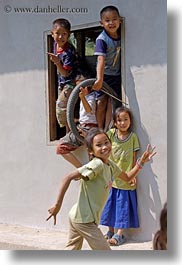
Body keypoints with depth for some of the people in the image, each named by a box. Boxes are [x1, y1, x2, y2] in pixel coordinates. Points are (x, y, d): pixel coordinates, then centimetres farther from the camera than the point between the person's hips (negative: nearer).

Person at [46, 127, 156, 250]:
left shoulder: (110, 165, 6)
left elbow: (127, 178, 24)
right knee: (105, 251, -3)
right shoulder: (96, 165, -22)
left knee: (72, 249, 23)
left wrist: (142, 162, 13)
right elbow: (68, 177, -27)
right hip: (85, 219, -10)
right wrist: (58, 205, -29)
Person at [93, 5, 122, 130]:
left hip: (117, 75, 4)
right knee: (101, 102, 0)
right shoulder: (102, 39, -21)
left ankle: (107, 130, 4)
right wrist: (99, 79, -40)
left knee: (112, 103, 1)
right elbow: (101, 59, -32)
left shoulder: (120, 35, -5)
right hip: (104, 75, -4)